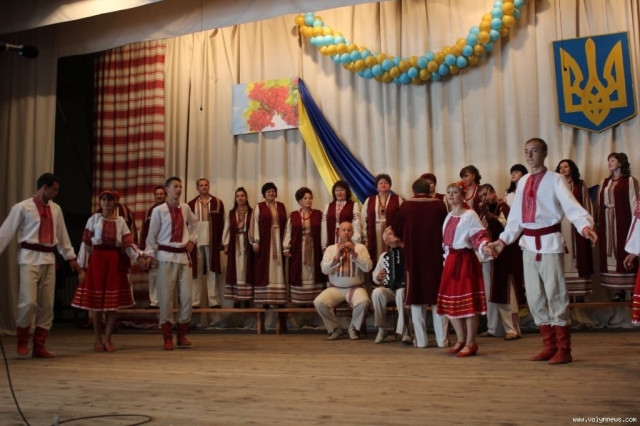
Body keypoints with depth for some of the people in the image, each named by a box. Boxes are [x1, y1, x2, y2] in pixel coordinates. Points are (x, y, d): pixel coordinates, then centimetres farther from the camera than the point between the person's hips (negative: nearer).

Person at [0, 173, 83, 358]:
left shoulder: (56, 209, 11)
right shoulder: (23, 207, -3)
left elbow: (62, 236, 16)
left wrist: (72, 259, 16)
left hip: (49, 259, 5)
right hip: (30, 258, -5)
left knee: (46, 304, 5)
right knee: (29, 301, -12)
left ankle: (39, 346, 16)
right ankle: (22, 341, 12)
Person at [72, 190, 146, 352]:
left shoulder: (121, 221, 7)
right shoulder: (94, 219, 3)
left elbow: (128, 244, 1)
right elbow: (86, 243, 2)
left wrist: (141, 259, -13)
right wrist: (82, 265, -2)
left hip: (115, 261, 1)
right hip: (97, 260, -1)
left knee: (113, 302, 1)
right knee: (96, 302, 2)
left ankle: (108, 339, 12)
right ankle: (98, 340, 13)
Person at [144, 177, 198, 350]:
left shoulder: (185, 208, 7)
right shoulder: (159, 210, -4)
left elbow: (194, 223, 27)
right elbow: (152, 234, -2)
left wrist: (192, 239, 16)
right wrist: (149, 254, -8)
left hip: (184, 255, 4)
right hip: (166, 256, -4)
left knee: (187, 296, 3)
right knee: (166, 297, -1)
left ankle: (182, 335, 17)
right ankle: (167, 337, 10)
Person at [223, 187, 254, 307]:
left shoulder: (251, 212, 1)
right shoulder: (231, 213, 9)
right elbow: (226, 229, 7)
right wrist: (226, 245, 1)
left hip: (247, 244, -2)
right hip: (234, 244, 2)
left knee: (247, 269, 0)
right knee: (235, 270, 1)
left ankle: (247, 297, 3)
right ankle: (236, 297, 4)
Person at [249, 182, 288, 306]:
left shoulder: (281, 206, 11)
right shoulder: (259, 206, 3)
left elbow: (285, 224, 9)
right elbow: (255, 224, -2)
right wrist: (255, 241, -9)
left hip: (278, 241, 3)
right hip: (264, 241, -3)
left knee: (278, 268, 3)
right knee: (265, 269, -1)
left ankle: (279, 298, 5)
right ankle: (265, 298, 1)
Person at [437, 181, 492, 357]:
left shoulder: (470, 215, -8)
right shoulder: (449, 216, 16)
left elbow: (479, 236, -15)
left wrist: (484, 247, -33)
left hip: (465, 260, -8)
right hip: (450, 261, 8)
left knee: (468, 302, -5)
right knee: (451, 302, 10)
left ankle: (471, 343, 5)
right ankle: (461, 340, 23)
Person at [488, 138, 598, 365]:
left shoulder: (554, 180, -4)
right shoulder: (523, 182, 13)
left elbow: (571, 206, -18)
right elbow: (516, 216, 18)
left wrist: (585, 225, -35)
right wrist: (504, 239, 12)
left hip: (549, 242, -6)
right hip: (529, 243, 6)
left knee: (555, 295, -2)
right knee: (535, 298, 10)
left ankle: (563, 350, 9)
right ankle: (549, 346, 23)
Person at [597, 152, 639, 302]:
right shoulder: (605, 182, 16)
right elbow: (601, 204, 12)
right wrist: (599, 223, 6)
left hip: (622, 221, -5)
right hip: (607, 222, 5)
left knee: (623, 252, -5)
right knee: (610, 252, 2)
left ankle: (627, 287, -1)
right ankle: (618, 289, 5)